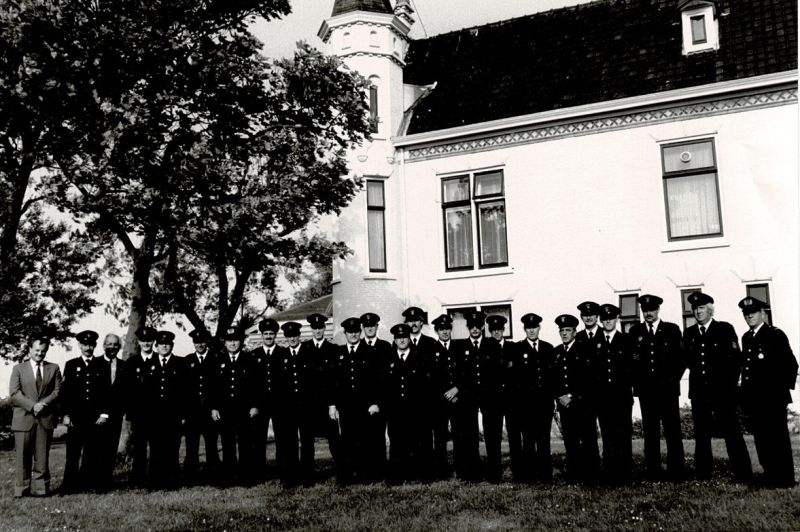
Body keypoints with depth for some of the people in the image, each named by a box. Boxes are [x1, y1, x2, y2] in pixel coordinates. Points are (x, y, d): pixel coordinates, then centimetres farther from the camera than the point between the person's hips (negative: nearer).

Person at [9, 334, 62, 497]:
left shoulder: (54, 368, 12)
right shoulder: (19, 368, 9)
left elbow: (57, 391, 4)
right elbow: (14, 394, -1)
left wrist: (43, 404, -12)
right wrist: (32, 406, -13)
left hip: (46, 419, 1)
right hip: (24, 418, -1)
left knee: (42, 456, 3)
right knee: (23, 456, 2)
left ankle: (40, 488, 8)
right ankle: (22, 489, 11)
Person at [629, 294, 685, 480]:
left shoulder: (672, 330, 6)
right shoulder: (635, 331, 9)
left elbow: (681, 358, 4)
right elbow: (630, 359, 8)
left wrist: (672, 380, -3)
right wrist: (637, 382, 0)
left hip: (668, 389, -1)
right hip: (646, 391, 1)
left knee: (673, 431, 0)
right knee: (650, 432, 3)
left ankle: (676, 474, 6)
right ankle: (653, 475, 7)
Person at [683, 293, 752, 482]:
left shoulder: (725, 329, 1)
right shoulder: (688, 333, 12)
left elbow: (735, 358, -3)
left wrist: (729, 384, -6)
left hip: (722, 390, -3)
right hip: (699, 391, 3)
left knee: (732, 431, -1)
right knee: (701, 433, 7)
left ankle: (743, 475, 5)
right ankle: (703, 475, 13)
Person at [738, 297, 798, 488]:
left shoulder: (775, 335, -5)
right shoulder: (746, 338, 15)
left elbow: (790, 364, -7)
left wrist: (784, 387, -7)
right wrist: (746, 391, 11)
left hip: (773, 398, -7)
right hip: (753, 398, 7)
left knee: (778, 438, -2)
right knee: (761, 439, 9)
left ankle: (784, 479, 6)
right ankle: (770, 475, 18)